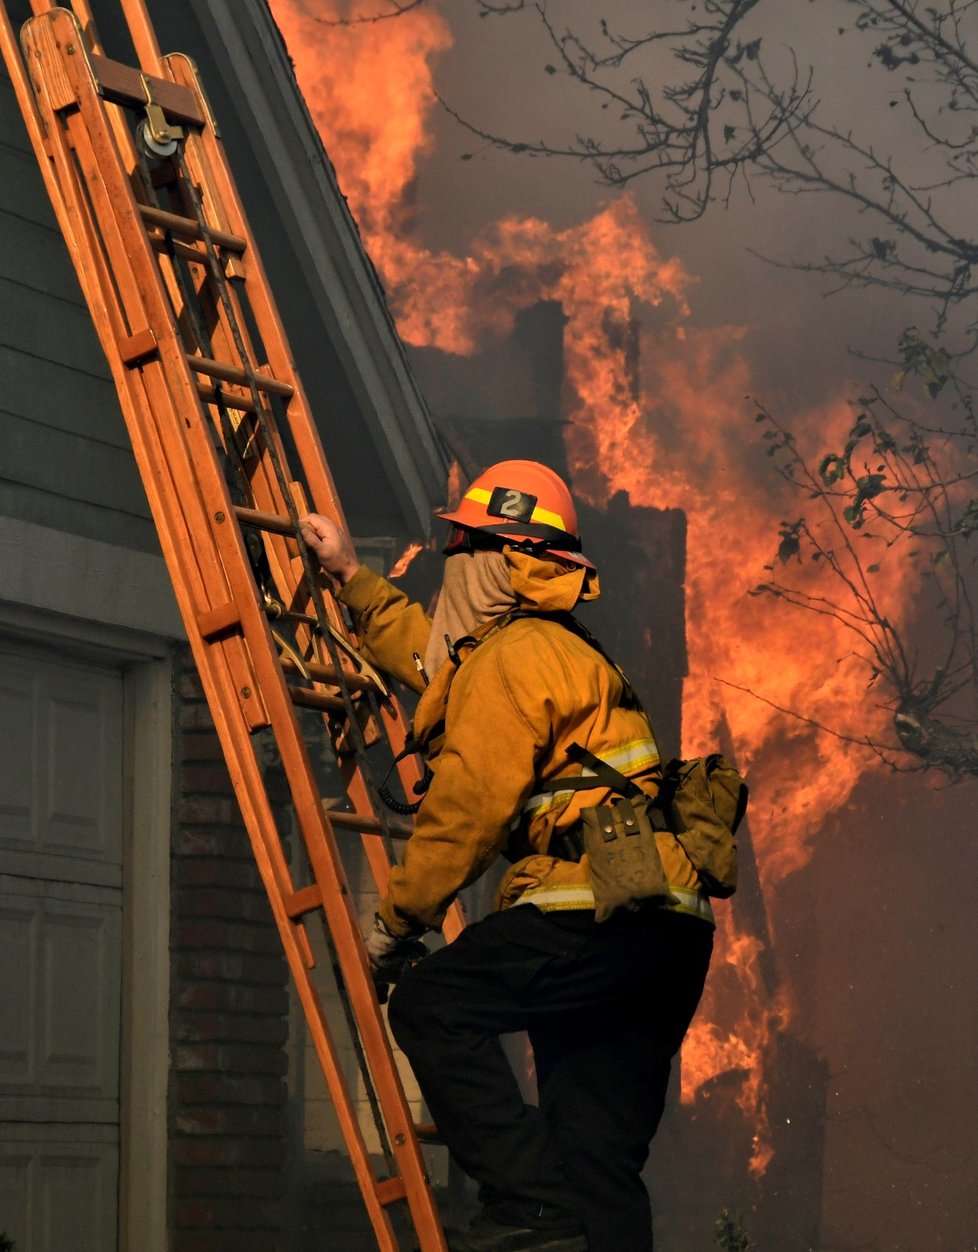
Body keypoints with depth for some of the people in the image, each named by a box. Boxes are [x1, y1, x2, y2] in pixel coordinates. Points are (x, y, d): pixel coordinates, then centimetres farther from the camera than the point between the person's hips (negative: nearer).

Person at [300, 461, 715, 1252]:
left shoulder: (512, 659, -5)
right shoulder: (563, 653, 28)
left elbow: (468, 811, -10)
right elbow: (426, 653, 47)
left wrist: (398, 920, 0)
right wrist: (352, 578, 52)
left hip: (605, 912, -10)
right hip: (670, 929, 10)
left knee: (429, 1003, -8)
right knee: (598, 1152, 6)